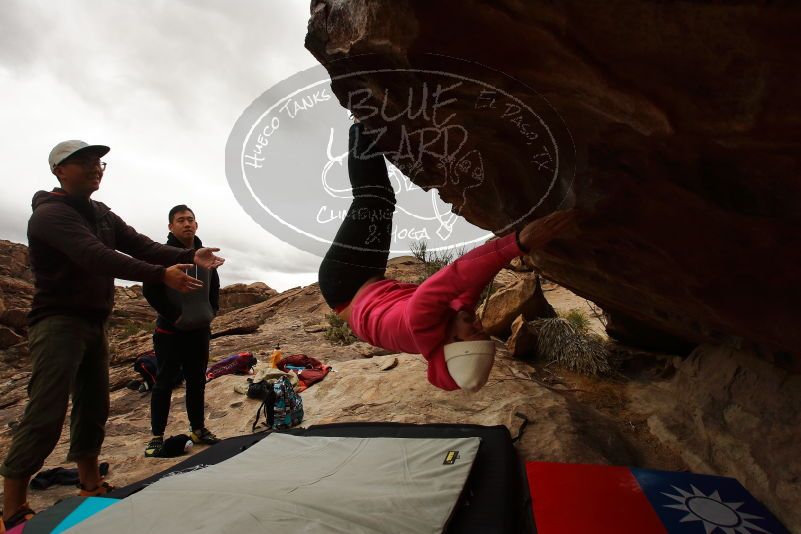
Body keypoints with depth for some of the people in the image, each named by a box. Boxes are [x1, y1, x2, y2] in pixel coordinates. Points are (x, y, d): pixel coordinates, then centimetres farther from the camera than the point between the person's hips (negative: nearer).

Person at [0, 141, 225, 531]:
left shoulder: (102, 214, 12)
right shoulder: (51, 214, -16)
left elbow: (142, 246, 1)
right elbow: (97, 258, -31)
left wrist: (189, 256, -16)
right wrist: (162, 275, -39)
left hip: (94, 323, 8)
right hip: (58, 322, -8)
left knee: (94, 406, 12)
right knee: (45, 413, -9)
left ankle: (91, 486, 24)